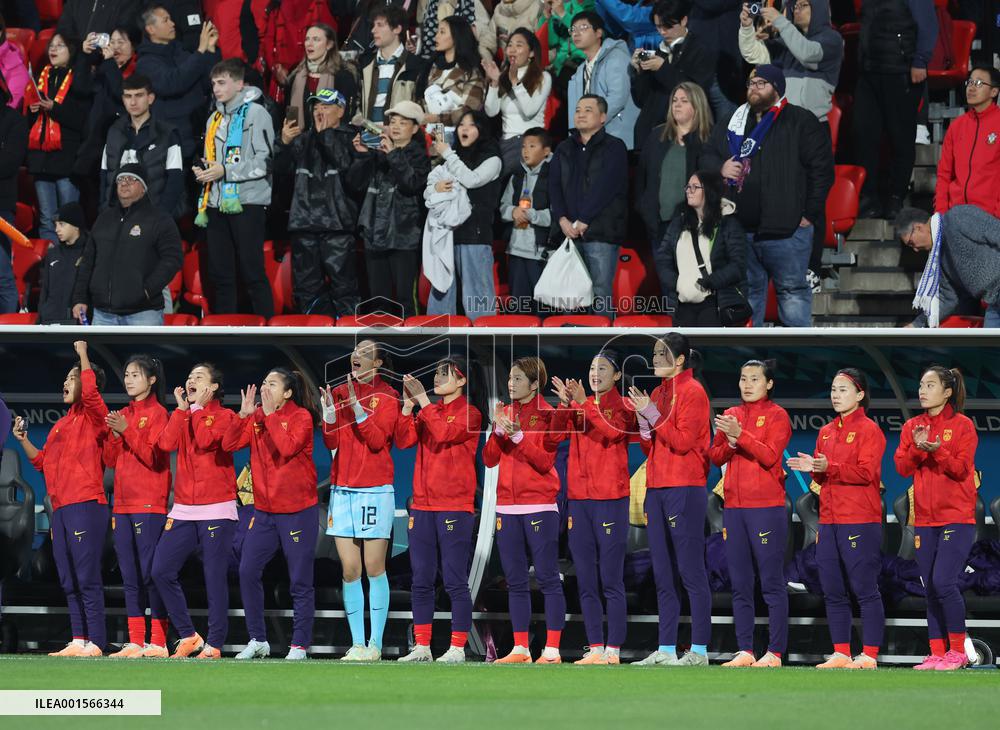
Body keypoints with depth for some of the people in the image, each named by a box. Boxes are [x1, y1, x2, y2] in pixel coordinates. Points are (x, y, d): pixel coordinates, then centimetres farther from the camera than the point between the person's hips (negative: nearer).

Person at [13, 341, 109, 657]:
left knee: (87, 578, -11)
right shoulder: (61, 425, 21)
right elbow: (42, 461, 26)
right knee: (68, 581, 9)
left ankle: (96, 643, -11)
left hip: (86, 506, -9)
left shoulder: (93, 415, -3)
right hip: (60, 509, 9)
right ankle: (78, 641, 12)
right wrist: (23, 440, 13)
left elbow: (90, 391, -24)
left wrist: (83, 354, -15)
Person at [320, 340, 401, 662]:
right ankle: (357, 644, 3)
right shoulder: (339, 392, 11)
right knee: (350, 570, 1)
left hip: (375, 490, -4)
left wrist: (357, 407, -20)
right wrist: (329, 412, -11)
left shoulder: (387, 396, -1)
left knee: (374, 569, -4)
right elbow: (331, 442, 6)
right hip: (341, 487, 4)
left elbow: (378, 439, -12)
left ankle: (375, 644, 0)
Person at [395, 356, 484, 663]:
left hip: (455, 507, -6)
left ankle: (457, 649, -4)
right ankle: (421, 647, 11)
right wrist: (409, 404, -7)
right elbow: (404, 440, 3)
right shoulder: (428, 412, 15)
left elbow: (444, 433, -21)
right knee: (421, 581, 6)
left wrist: (422, 399, -17)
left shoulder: (469, 414, -3)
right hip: (422, 505, 6)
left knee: (455, 581, -6)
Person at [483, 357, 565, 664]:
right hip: (507, 508, 6)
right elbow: (489, 459, 7)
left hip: (539, 507, -6)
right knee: (515, 581, 8)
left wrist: (518, 436, -20)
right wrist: (498, 430, -9)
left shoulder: (547, 415, -4)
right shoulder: (505, 412, 12)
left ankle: (552, 650, -5)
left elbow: (545, 461, -12)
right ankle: (520, 649, 12)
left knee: (547, 578, -5)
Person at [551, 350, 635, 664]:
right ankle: (594, 648, 9)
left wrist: (583, 404, -25)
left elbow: (612, 432, -18)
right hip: (579, 497, 5)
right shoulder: (578, 407, 14)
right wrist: (565, 404, -18)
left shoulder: (624, 406, 2)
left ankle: (613, 649, -6)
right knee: (585, 582, 5)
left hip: (611, 500, -5)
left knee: (611, 581, -7)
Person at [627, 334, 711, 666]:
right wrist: (643, 423, 0)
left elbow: (683, 441, -15)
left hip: (685, 489, -8)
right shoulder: (658, 393, 17)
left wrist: (652, 414, -14)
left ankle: (699, 650, -5)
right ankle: (666, 649, 10)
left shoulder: (692, 392, -7)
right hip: (657, 488, 8)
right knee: (663, 573, 8)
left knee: (691, 570, -7)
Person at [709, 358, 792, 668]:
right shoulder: (730, 416, 15)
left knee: (772, 583, -6)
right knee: (740, 584, 7)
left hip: (767, 507, -6)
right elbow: (715, 457, 12)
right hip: (734, 505, 6)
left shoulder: (777, 415, -1)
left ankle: (775, 652, -6)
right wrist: (729, 443, -8)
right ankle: (745, 651, 10)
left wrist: (740, 435, -22)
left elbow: (770, 456, -13)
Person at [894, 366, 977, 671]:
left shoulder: (962, 425, -3)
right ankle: (937, 653, 10)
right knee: (931, 588, 5)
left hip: (957, 517, -5)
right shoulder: (912, 426, 11)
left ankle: (958, 651, -5)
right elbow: (902, 467, 1)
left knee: (944, 583, -16)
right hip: (925, 518, 5)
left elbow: (961, 470, -11)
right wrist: (917, 448, -17)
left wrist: (938, 450, -26)